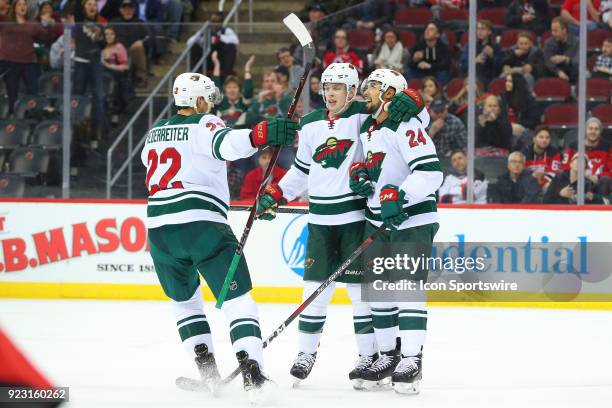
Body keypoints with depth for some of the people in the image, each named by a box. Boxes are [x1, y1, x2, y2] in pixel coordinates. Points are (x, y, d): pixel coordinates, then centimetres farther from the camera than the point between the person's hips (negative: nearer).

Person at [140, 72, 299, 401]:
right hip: (202, 224, -6)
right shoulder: (203, 126, -1)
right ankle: (251, 371, -22)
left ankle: (206, 368, 16)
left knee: (184, 299, 25)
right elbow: (225, 142, -23)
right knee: (236, 297, -6)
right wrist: (261, 134, -37)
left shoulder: (155, 133, 20)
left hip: (159, 226, 6)